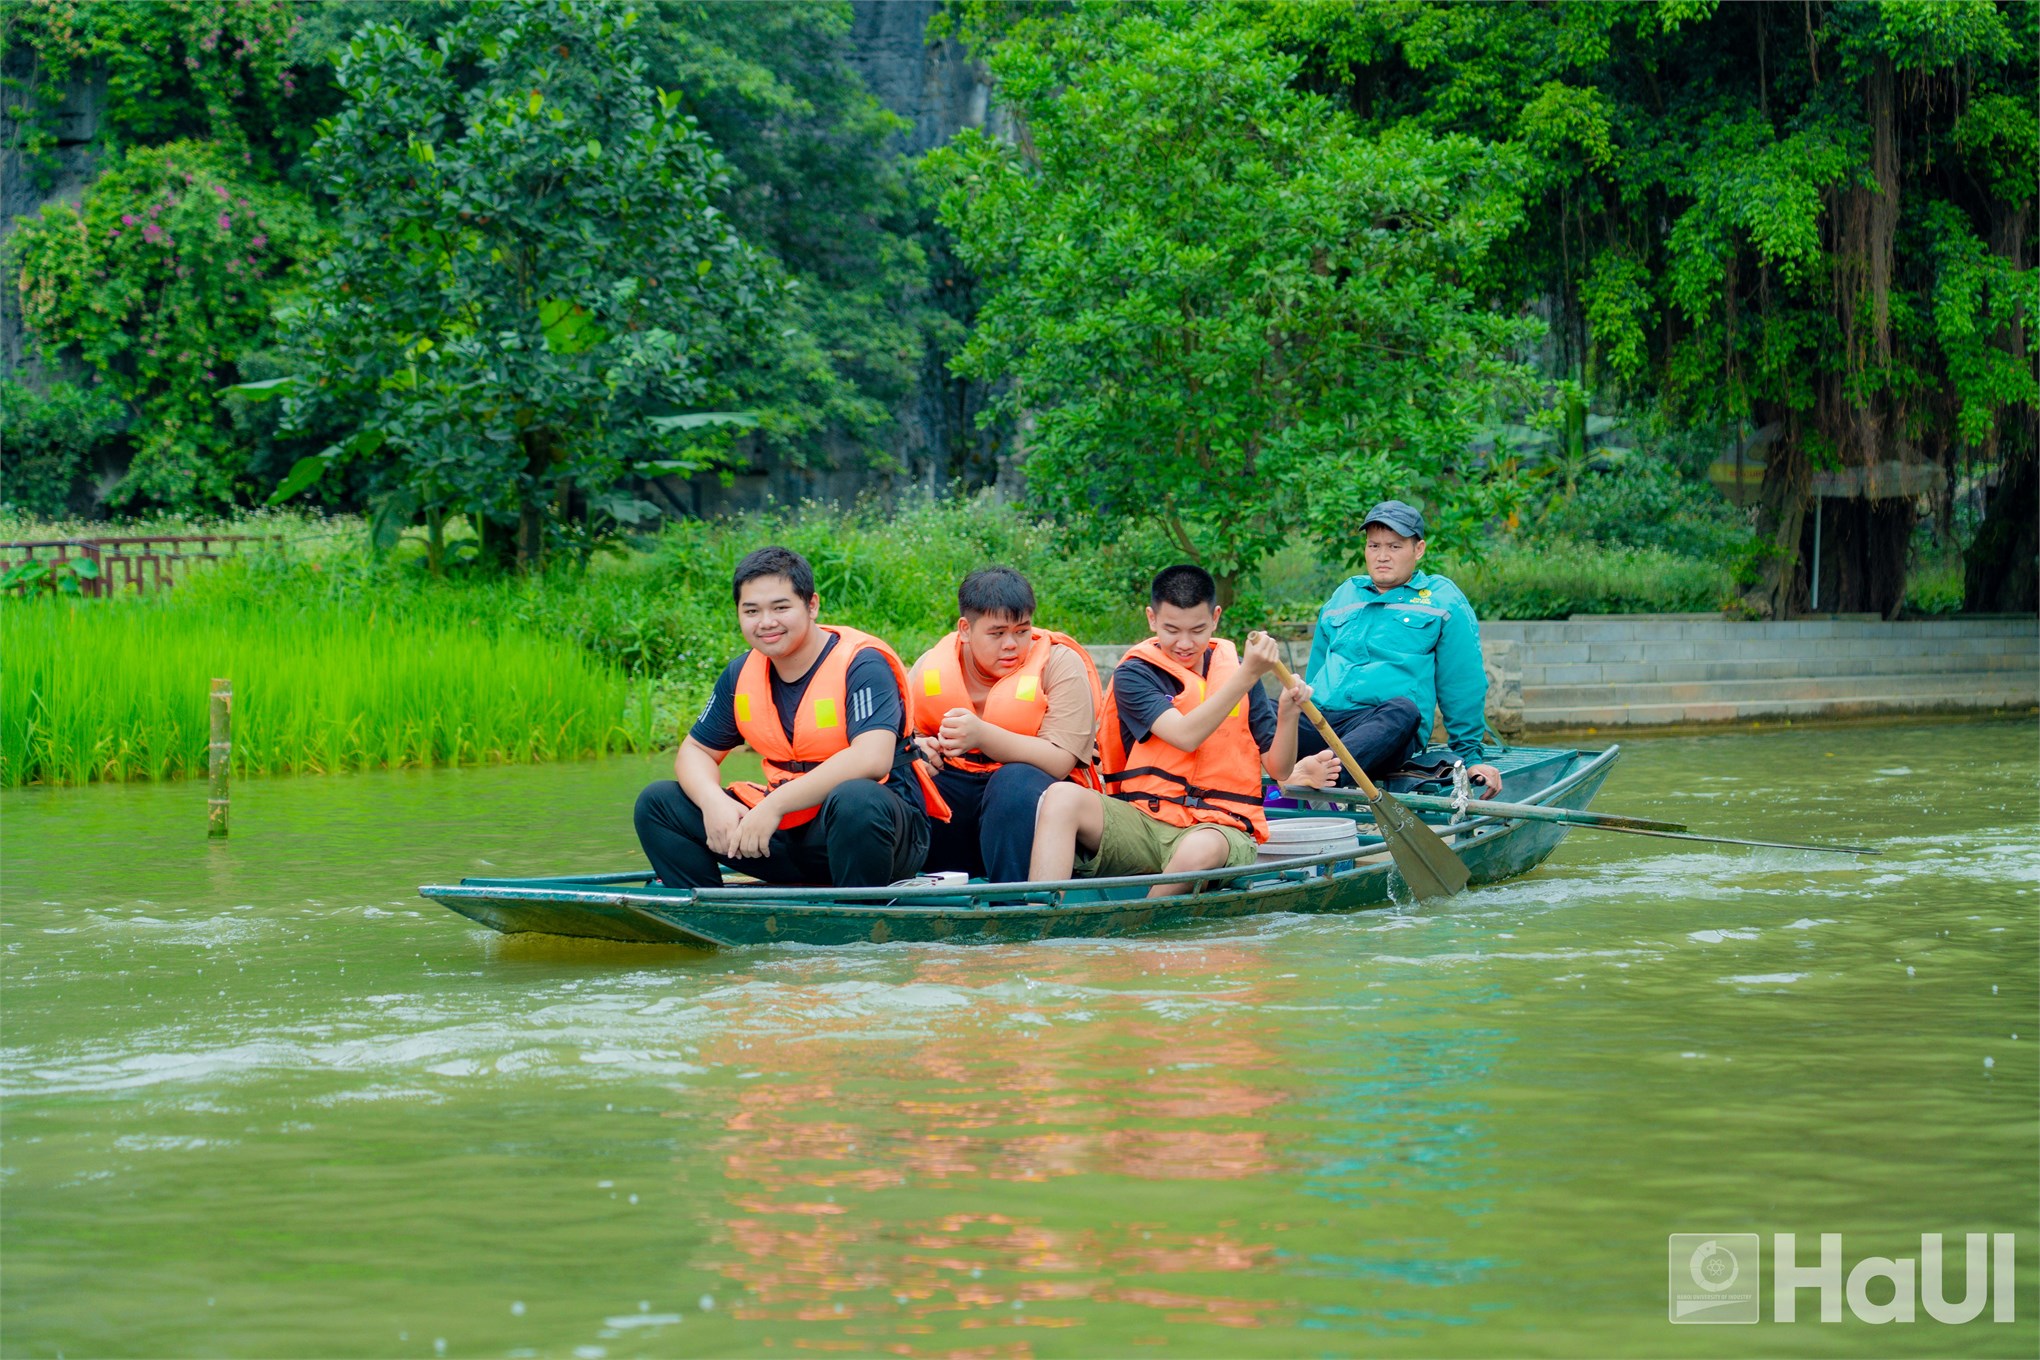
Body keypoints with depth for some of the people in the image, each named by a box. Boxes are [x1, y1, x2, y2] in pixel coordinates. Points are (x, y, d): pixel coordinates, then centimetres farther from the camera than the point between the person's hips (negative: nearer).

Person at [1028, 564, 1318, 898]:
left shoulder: (1235, 671, 11)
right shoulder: (1134, 675, 4)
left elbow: (1279, 769, 8)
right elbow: (1185, 736, -15)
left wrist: (1288, 713, -11)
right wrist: (1248, 675, -20)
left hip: (1218, 826, 0)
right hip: (1140, 819, 0)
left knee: (1201, 849, -39)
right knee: (1063, 797, -29)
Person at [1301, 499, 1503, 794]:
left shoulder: (1443, 601, 13)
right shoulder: (1343, 596, 27)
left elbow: (1463, 684, 10)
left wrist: (1470, 756, 8)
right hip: (1318, 722, 4)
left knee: (1402, 710, -40)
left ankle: (1322, 774, -66)